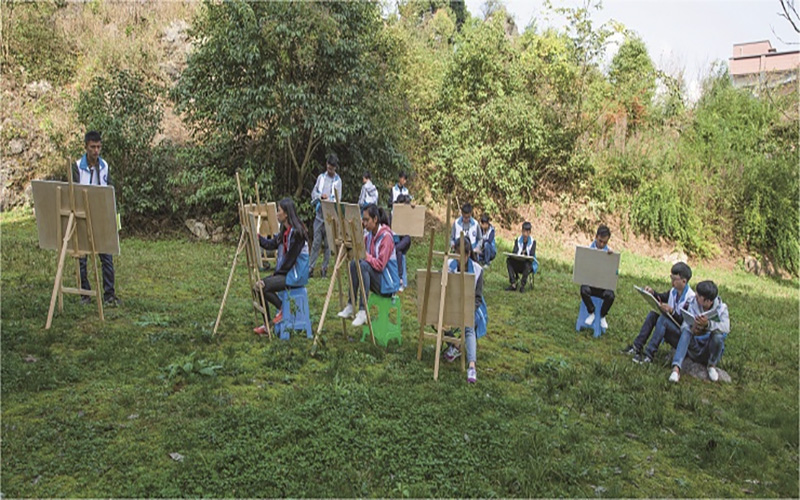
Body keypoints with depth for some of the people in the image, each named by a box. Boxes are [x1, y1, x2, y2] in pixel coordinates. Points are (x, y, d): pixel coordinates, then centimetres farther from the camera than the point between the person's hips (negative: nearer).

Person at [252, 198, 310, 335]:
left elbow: (291, 258, -18)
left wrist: (278, 273, -10)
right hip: (286, 272, 10)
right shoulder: (285, 230, 12)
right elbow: (271, 244, 12)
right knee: (259, 285, 2)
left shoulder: (296, 232, -19)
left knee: (263, 286, -18)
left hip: (295, 275, -10)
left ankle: (283, 308, 3)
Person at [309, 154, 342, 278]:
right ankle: (311, 267, 4)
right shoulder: (321, 177, 11)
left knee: (328, 243, 2)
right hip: (319, 214, 1)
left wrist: (329, 201, -20)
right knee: (316, 242, 0)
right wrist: (320, 196, -13)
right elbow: (313, 193, 8)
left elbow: (338, 199, -1)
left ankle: (325, 268, 10)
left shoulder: (338, 180, 4)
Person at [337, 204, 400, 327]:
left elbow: (380, 265, -21)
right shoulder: (368, 235, 7)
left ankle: (363, 312, -32)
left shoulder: (386, 236, -16)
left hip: (388, 282, -7)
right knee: (353, 263, -16)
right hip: (374, 277, 7)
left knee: (363, 265, -30)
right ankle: (350, 307, -16)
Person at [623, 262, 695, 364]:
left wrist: (672, 311, -37)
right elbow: (663, 297, 18)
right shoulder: (674, 291, 1)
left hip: (683, 336, -8)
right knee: (653, 314, -7)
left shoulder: (691, 298, -21)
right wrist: (652, 293, -3)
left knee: (663, 318, -30)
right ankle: (637, 346, -10)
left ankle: (649, 355, -33)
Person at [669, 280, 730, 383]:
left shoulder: (721, 308, -10)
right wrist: (692, 329, -38)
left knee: (718, 335, -31)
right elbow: (684, 325, -14)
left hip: (710, 350, -1)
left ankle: (712, 365, -3)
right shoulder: (693, 305, -5)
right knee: (686, 331, -27)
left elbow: (726, 327, -29)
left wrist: (708, 324, -47)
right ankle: (676, 368, -41)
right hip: (694, 350, 1)